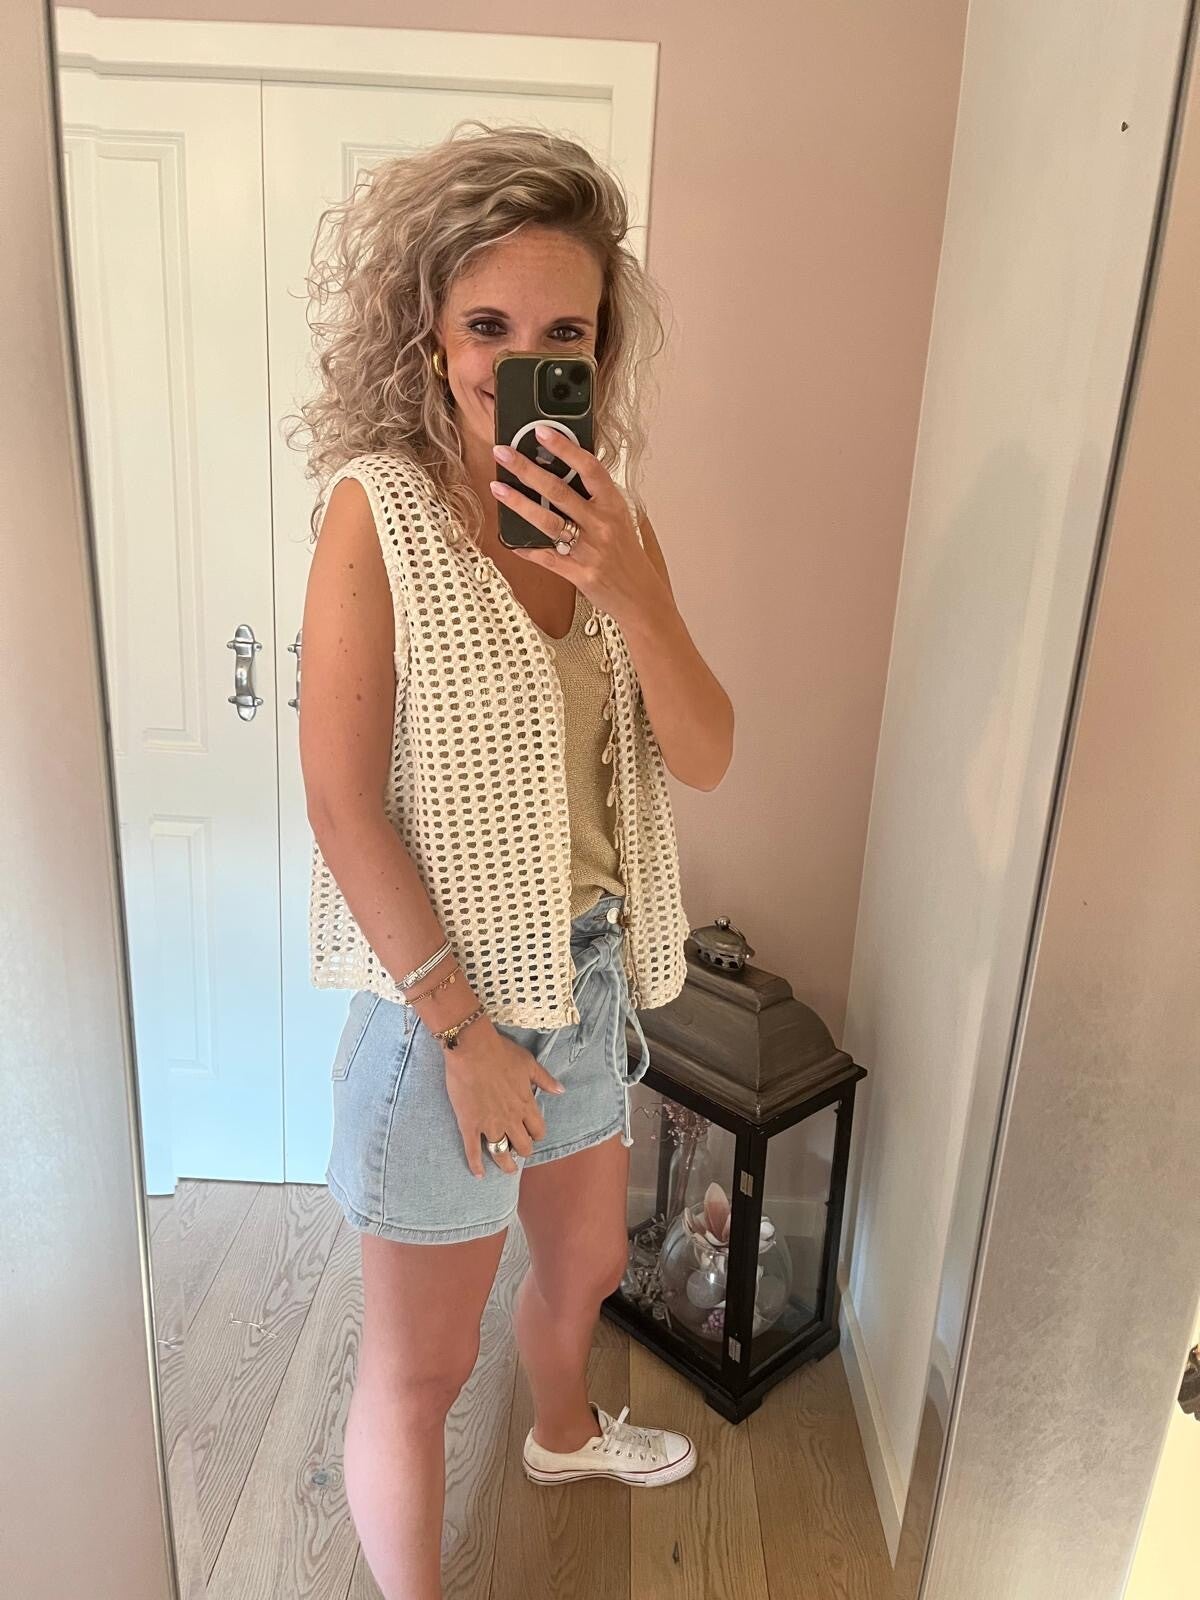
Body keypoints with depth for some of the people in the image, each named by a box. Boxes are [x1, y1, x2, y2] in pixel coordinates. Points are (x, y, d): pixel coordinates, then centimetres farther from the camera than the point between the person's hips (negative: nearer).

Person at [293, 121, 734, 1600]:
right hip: (443, 999, -6)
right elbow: (343, 806, -19)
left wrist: (627, 589, -21)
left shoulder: (608, 519, 1)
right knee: (419, 1368, 14)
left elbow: (702, 758, -5)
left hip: (588, 979, 7)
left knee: (586, 1263, 30)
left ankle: (563, 1434, 63)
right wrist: (463, 1031, -16)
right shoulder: (378, 507, -16)